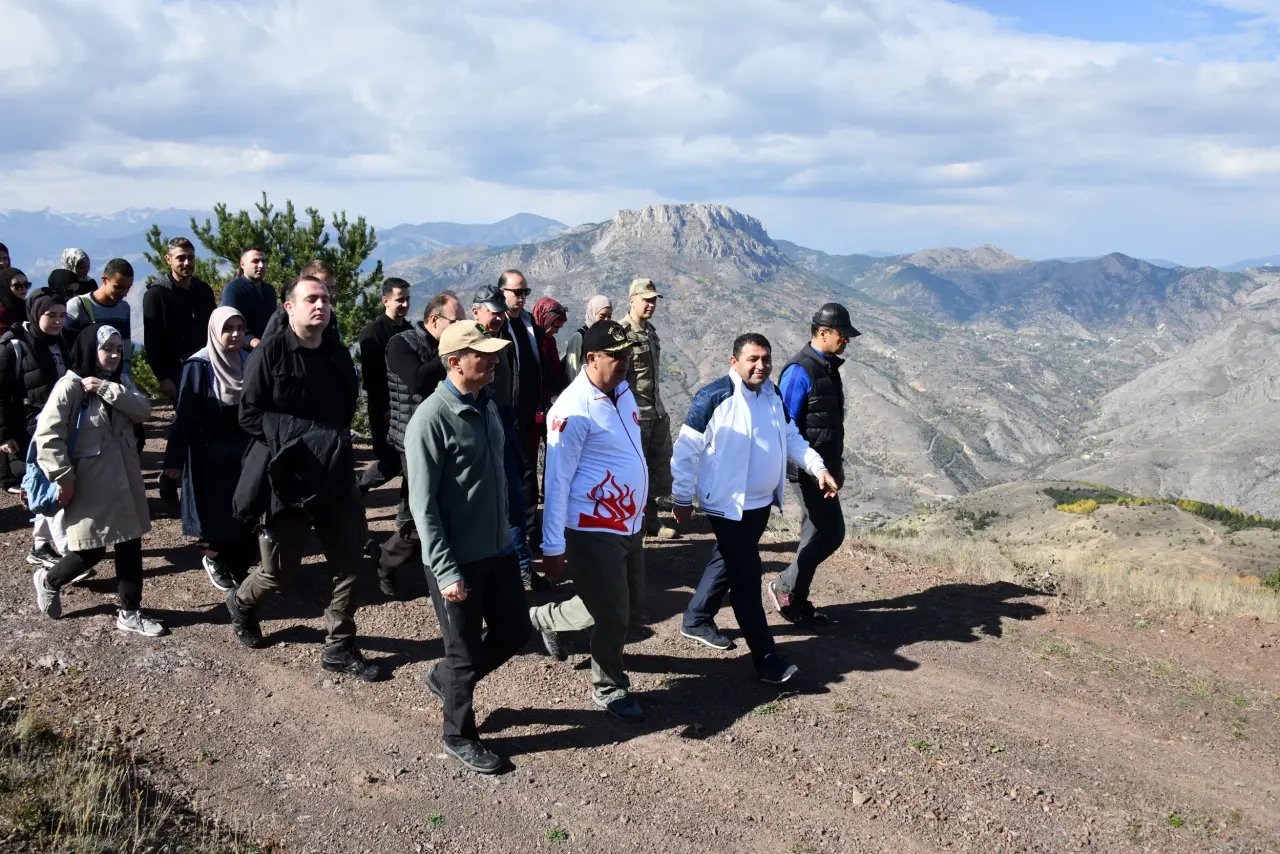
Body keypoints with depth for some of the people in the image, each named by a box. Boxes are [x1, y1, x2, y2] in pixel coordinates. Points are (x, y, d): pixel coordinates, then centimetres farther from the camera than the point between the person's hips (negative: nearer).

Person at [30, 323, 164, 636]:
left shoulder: (118, 383, 10)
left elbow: (143, 409, -7)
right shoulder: (69, 386, -12)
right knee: (91, 550, 3)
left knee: (130, 546, 7)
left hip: (124, 481, 6)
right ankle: (48, 580, 33)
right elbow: (47, 435, -17)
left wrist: (107, 388, -18)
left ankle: (130, 612, 18)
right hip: (90, 486, -6)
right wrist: (63, 478, -18)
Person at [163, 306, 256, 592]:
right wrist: (174, 459, -13)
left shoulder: (248, 362, 2)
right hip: (210, 455, -4)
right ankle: (214, 559, 28)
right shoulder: (199, 366, -12)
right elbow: (184, 416, -12)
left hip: (244, 453, 4)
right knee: (217, 514, 5)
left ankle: (239, 564, 22)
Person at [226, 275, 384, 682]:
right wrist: (300, 436, -19)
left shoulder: (338, 354, 7)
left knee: (349, 564, 3)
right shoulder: (270, 352, -10)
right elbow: (250, 413, -11)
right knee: (281, 568, 9)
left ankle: (340, 648, 16)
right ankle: (241, 603, 42)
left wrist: (336, 439, 0)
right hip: (287, 477, -5)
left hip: (337, 476, 5)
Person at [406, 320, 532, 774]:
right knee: (465, 650, 8)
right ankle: (459, 736, 30)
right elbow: (423, 504, -19)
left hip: (498, 550, 7)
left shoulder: (487, 405, 4)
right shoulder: (431, 418, -19)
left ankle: (446, 677, 40)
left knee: (514, 631, 16)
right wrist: (446, 571, -21)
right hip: (458, 559, -7)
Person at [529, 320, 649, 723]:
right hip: (594, 530, -9)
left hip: (629, 523, 9)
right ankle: (609, 688, 29)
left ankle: (546, 618, 40)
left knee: (631, 602, 21)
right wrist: (553, 546, -18)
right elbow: (557, 481, -20)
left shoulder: (623, 390, 4)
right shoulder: (574, 410, -22)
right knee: (614, 615, 3)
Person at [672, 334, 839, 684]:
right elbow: (686, 450, -15)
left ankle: (696, 619, 41)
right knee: (747, 578, -5)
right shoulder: (713, 398, -19)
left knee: (727, 564, 21)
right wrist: (683, 499, -11)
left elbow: (791, 437, 15)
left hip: (762, 502, 8)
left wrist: (818, 467, -1)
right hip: (729, 506, -8)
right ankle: (766, 659, 1)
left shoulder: (773, 395, 5)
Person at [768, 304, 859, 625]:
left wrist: (837, 464, 22)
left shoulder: (828, 367, 12)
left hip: (825, 465, 10)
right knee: (832, 532, -8)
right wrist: (812, 467, -21)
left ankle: (797, 600, 21)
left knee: (816, 533, 12)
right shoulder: (800, 370, -17)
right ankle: (785, 586, 5)